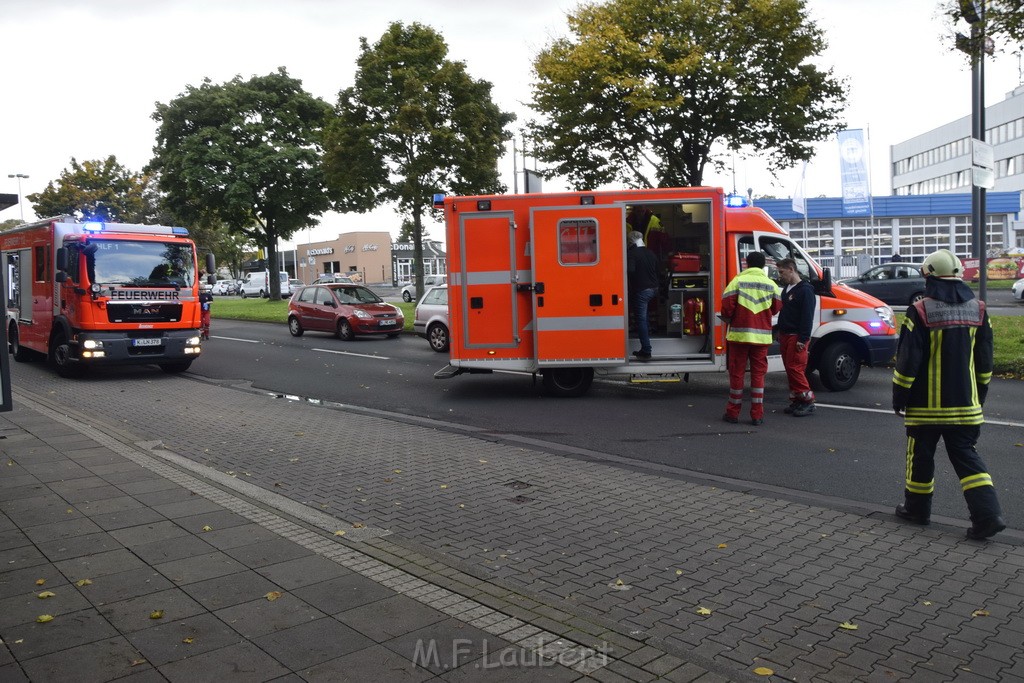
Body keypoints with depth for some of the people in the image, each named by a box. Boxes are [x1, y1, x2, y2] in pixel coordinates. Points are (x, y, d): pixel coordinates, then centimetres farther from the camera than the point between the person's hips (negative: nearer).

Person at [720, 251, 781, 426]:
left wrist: (728, 320, 12)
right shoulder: (771, 285, 2)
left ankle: (733, 412, 14)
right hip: (762, 335, 2)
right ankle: (757, 415, 9)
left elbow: (727, 308, -9)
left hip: (739, 334, -2)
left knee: (736, 373, 7)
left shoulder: (738, 281, -5)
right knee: (758, 374, 9)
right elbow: (776, 309, 7)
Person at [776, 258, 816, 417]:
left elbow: (807, 316, -17)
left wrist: (803, 339, -21)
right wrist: (780, 332, 18)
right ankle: (796, 401, 15)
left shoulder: (805, 290, -12)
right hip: (785, 336, 9)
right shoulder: (786, 288, 16)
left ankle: (808, 401, -4)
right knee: (790, 368, 9)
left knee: (795, 368, -12)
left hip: (796, 337, -9)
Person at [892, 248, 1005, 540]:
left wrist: (899, 396, -3)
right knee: (965, 454, 11)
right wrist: (979, 396, 20)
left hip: (926, 404, -4)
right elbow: (985, 361, 10)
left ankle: (917, 507, 23)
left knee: (921, 455, 10)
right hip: (965, 404, 5)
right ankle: (987, 514, 1)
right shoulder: (978, 310, 3)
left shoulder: (920, 312, -14)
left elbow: (907, 360, -13)